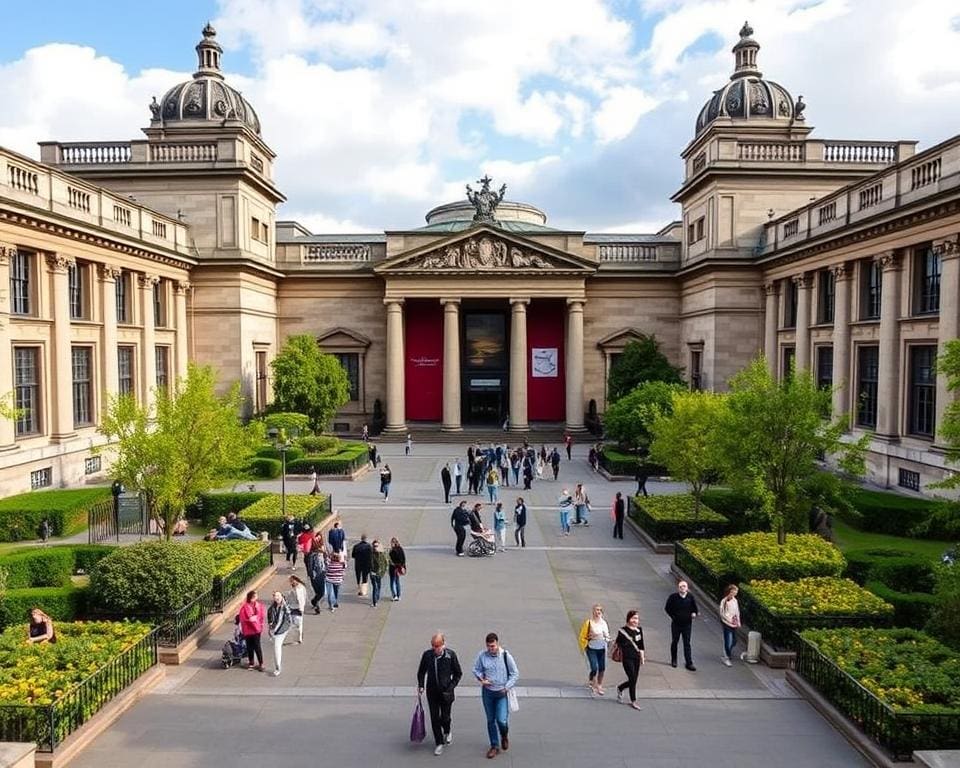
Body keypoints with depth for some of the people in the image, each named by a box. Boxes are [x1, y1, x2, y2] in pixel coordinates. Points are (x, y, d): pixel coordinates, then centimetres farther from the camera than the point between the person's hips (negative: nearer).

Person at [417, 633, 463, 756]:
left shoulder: (450, 654, -13)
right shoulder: (427, 654, -8)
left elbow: (458, 673, -2)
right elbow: (421, 672, 8)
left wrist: (451, 687, -10)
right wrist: (420, 685, -2)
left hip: (446, 693, -2)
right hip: (432, 692, 2)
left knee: (445, 717, 7)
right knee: (434, 719, 6)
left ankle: (448, 731, 41)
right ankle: (439, 743, 24)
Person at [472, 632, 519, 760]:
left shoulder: (506, 655, -13)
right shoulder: (482, 655, -9)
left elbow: (515, 674, -5)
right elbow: (476, 670, 5)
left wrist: (506, 687, -12)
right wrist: (481, 679, -13)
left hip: (502, 693, -2)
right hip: (487, 692, 2)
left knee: (501, 720, -9)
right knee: (490, 720, 12)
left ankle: (504, 736, 25)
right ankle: (495, 746, 30)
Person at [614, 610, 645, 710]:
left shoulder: (639, 630, 5)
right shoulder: (623, 630, -11)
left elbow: (641, 645, 13)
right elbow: (618, 643, -4)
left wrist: (642, 657, 12)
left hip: (636, 658, 6)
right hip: (627, 658, -6)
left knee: (633, 680, 10)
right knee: (633, 680, -5)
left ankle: (620, 688, 38)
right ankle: (633, 701, 12)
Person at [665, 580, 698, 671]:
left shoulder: (690, 597, -5)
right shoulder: (673, 597, -10)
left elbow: (694, 608, 8)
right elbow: (667, 608, 1)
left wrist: (694, 613, -13)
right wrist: (673, 616, -5)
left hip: (687, 624, 0)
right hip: (676, 624, 0)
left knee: (687, 644, 2)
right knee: (674, 642, 13)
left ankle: (689, 663, 6)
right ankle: (673, 660, 30)